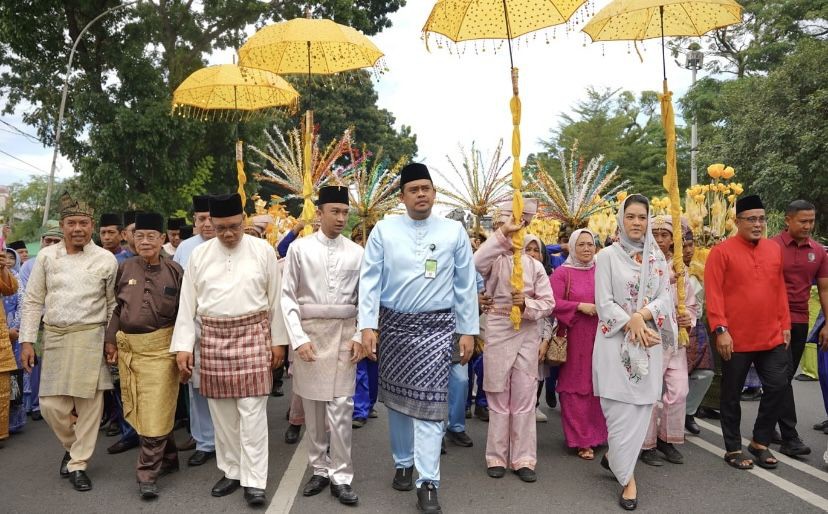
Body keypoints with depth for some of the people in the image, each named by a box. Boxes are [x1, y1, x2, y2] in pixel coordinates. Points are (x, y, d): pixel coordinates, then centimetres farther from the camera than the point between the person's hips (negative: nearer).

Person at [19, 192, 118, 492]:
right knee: (51, 405, 4)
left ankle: (78, 464, 18)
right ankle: (71, 446, 33)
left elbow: (113, 305, 4)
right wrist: (27, 341, 3)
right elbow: (33, 301, 8)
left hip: (90, 337, -2)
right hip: (54, 337, 2)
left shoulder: (106, 259, 0)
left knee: (88, 403, 2)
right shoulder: (46, 256, 6)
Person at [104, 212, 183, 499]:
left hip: (161, 346, -4)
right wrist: (110, 340, 6)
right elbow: (116, 307, 12)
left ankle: (148, 473, 6)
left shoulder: (174, 271, -2)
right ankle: (168, 457, 29)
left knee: (155, 411, -4)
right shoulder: (124, 269, 6)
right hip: (128, 347, 4)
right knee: (137, 410, 11)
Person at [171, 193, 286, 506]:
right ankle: (232, 472, 26)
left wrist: (277, 341, 2)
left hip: (253, 335, -2)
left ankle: (254, 481, 7)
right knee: (222, 412, 10)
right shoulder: (199, 255, 4)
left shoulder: (263, 251, -2)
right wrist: (183, 346, 0)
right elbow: (187, 303, 5)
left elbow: (275, 299, 2)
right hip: (213, 339, 3)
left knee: (252, 412, -2)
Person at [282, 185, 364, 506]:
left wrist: (360, 336, -4)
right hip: (309, 332, 0)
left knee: (341, 407, -1)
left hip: (344, 333, 0)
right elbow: (287, 296, -1)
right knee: (313, 407, 9)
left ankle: (340, 477, 11)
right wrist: (298, 339, -9)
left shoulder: (356, 252, 2)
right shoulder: (299, 248, -1)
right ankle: (319, 470, 24)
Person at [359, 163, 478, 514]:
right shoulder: (384, 230, 0)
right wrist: (367, 325, -10)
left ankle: (428, 483, 3)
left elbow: (465, 285, 3)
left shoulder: (454, 232, 0)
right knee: (396, 398, 14)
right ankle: (403, 463, 34)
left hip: (435, 326, -1)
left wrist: (468, 331, 2)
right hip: (393, 324, 2)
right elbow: (370, 279, -3)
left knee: (428, 402, -5)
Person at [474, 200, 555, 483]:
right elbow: (477, 261, -28)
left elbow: (548, 302, 3)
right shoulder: (495, 260, -2)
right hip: (498, 330, -2)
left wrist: (527, 304, -17)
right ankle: (497, 457, 19)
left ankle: (523, 459, 17)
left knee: (524, 398, 7)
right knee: (498, 398, 7)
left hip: (528, 333, 2)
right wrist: (504, 233, -33)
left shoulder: (535, 265, 6)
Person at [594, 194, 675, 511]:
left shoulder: (657, 257, 10)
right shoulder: (607, 256, -1)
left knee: (641, 407, 4)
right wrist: (632, 324, -15)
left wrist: (643, 315, -15)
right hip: (615, 341, -3)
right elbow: (604, 304, -6)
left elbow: (665, 298, 2)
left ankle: (614, 456, 26)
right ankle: (627, 476, 10)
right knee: (621, 409, -4)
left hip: (649, 341, 4)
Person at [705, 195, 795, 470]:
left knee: (779, 388, 6)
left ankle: (760, 441, 26)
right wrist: (720, 330, -18)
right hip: (735, 339, -5)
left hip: (771, 338, 5)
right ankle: (733, 448, 22)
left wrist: (785, 325, 9)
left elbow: (780, 290, 13)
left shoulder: (774, 249, 8)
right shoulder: (721, 251, -10)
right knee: (731, 395, 7)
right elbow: (713, 294, -13)